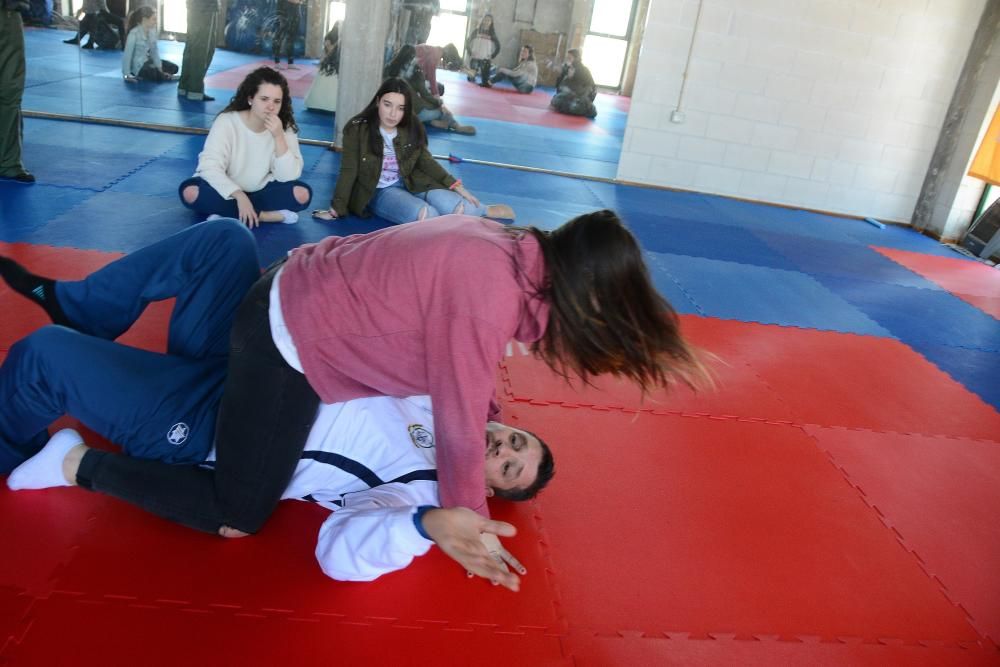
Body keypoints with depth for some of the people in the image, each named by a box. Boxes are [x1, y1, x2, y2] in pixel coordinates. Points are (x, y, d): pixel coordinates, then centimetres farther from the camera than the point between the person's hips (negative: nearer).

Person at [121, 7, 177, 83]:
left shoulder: (153, 31, -4)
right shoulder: (134, 33, -22)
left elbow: (154, 50, -1)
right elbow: (127, 54, -21)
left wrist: (160, 69, -6)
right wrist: (127, 75, -22)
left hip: (149, 60, 8)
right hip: (138, 65, -8)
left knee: (174, 68, 7)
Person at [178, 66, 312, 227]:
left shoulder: (285, 128, -10)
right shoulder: (227, 122, -17)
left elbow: (288, 177, -18)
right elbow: (209, 167, -24)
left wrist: (279, 137, -30)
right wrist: (239, 195, -38)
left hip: (260, 192, 2)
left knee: (302, 193, -23)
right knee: (190, 191, -31)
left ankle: (229, 215, -22)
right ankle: (269, 215, -29)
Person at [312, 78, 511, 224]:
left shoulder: (412, 128, -5)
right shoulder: (357, 129, -16)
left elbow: (426, 161, 5)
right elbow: (349, 171, -15)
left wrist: (456, 186, -2)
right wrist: (336, 209, -18)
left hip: (410, 184, 3)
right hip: (377, 191, -3)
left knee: (452, 205, -22)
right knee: (427, 214, -31)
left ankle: (485, 210, 7)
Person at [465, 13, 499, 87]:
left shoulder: (492, 33, 4)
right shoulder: (477, 31, 5)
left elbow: (498, 47, 9)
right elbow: (468, 42, 11)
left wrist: (492, 57, 2)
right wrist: (470, 53, 2)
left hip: (485, 59, 0)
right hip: (475, 58, 0)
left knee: (485, 79, -5)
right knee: (471, 77, -4)